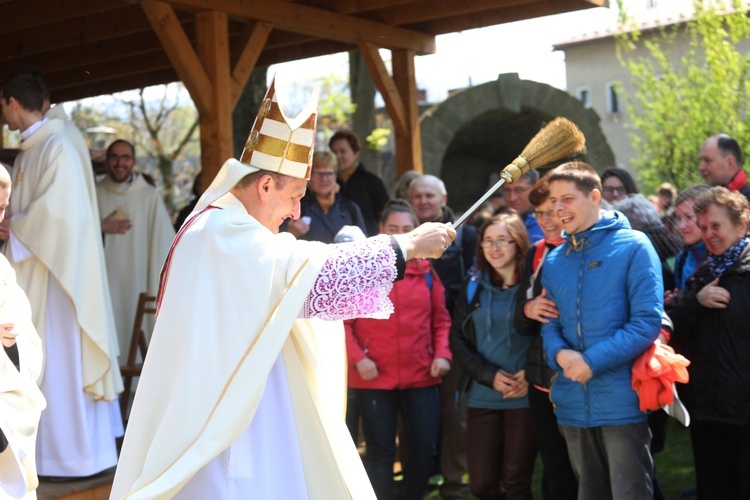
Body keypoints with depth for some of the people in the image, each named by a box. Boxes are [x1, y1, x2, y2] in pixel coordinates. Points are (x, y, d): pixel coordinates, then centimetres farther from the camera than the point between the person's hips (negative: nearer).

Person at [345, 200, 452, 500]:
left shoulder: (425, 271, 6)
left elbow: (441, 318, 10)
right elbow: (342, 319, -5)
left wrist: (442, 354, -5)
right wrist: (357, 358, -15)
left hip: (421, 376, 3)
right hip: (374, 377, -3)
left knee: (425, 449, 6)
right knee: (380, 451, 5)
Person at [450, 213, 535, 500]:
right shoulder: (473, 287, 9)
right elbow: (458, 340, 6)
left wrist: (530, 377, -16)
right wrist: (490, 376, -9)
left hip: (524, 398, -3)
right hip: (482, 398, 3)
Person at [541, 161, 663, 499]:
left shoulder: (633, 246, -6)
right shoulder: (553, 261, 11)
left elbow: (648, 321, -12)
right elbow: (550, 325, 12)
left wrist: (592, 361, -18)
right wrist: (559, 353, -11)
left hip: (622, 403, -5)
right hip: (573, 404, 6)